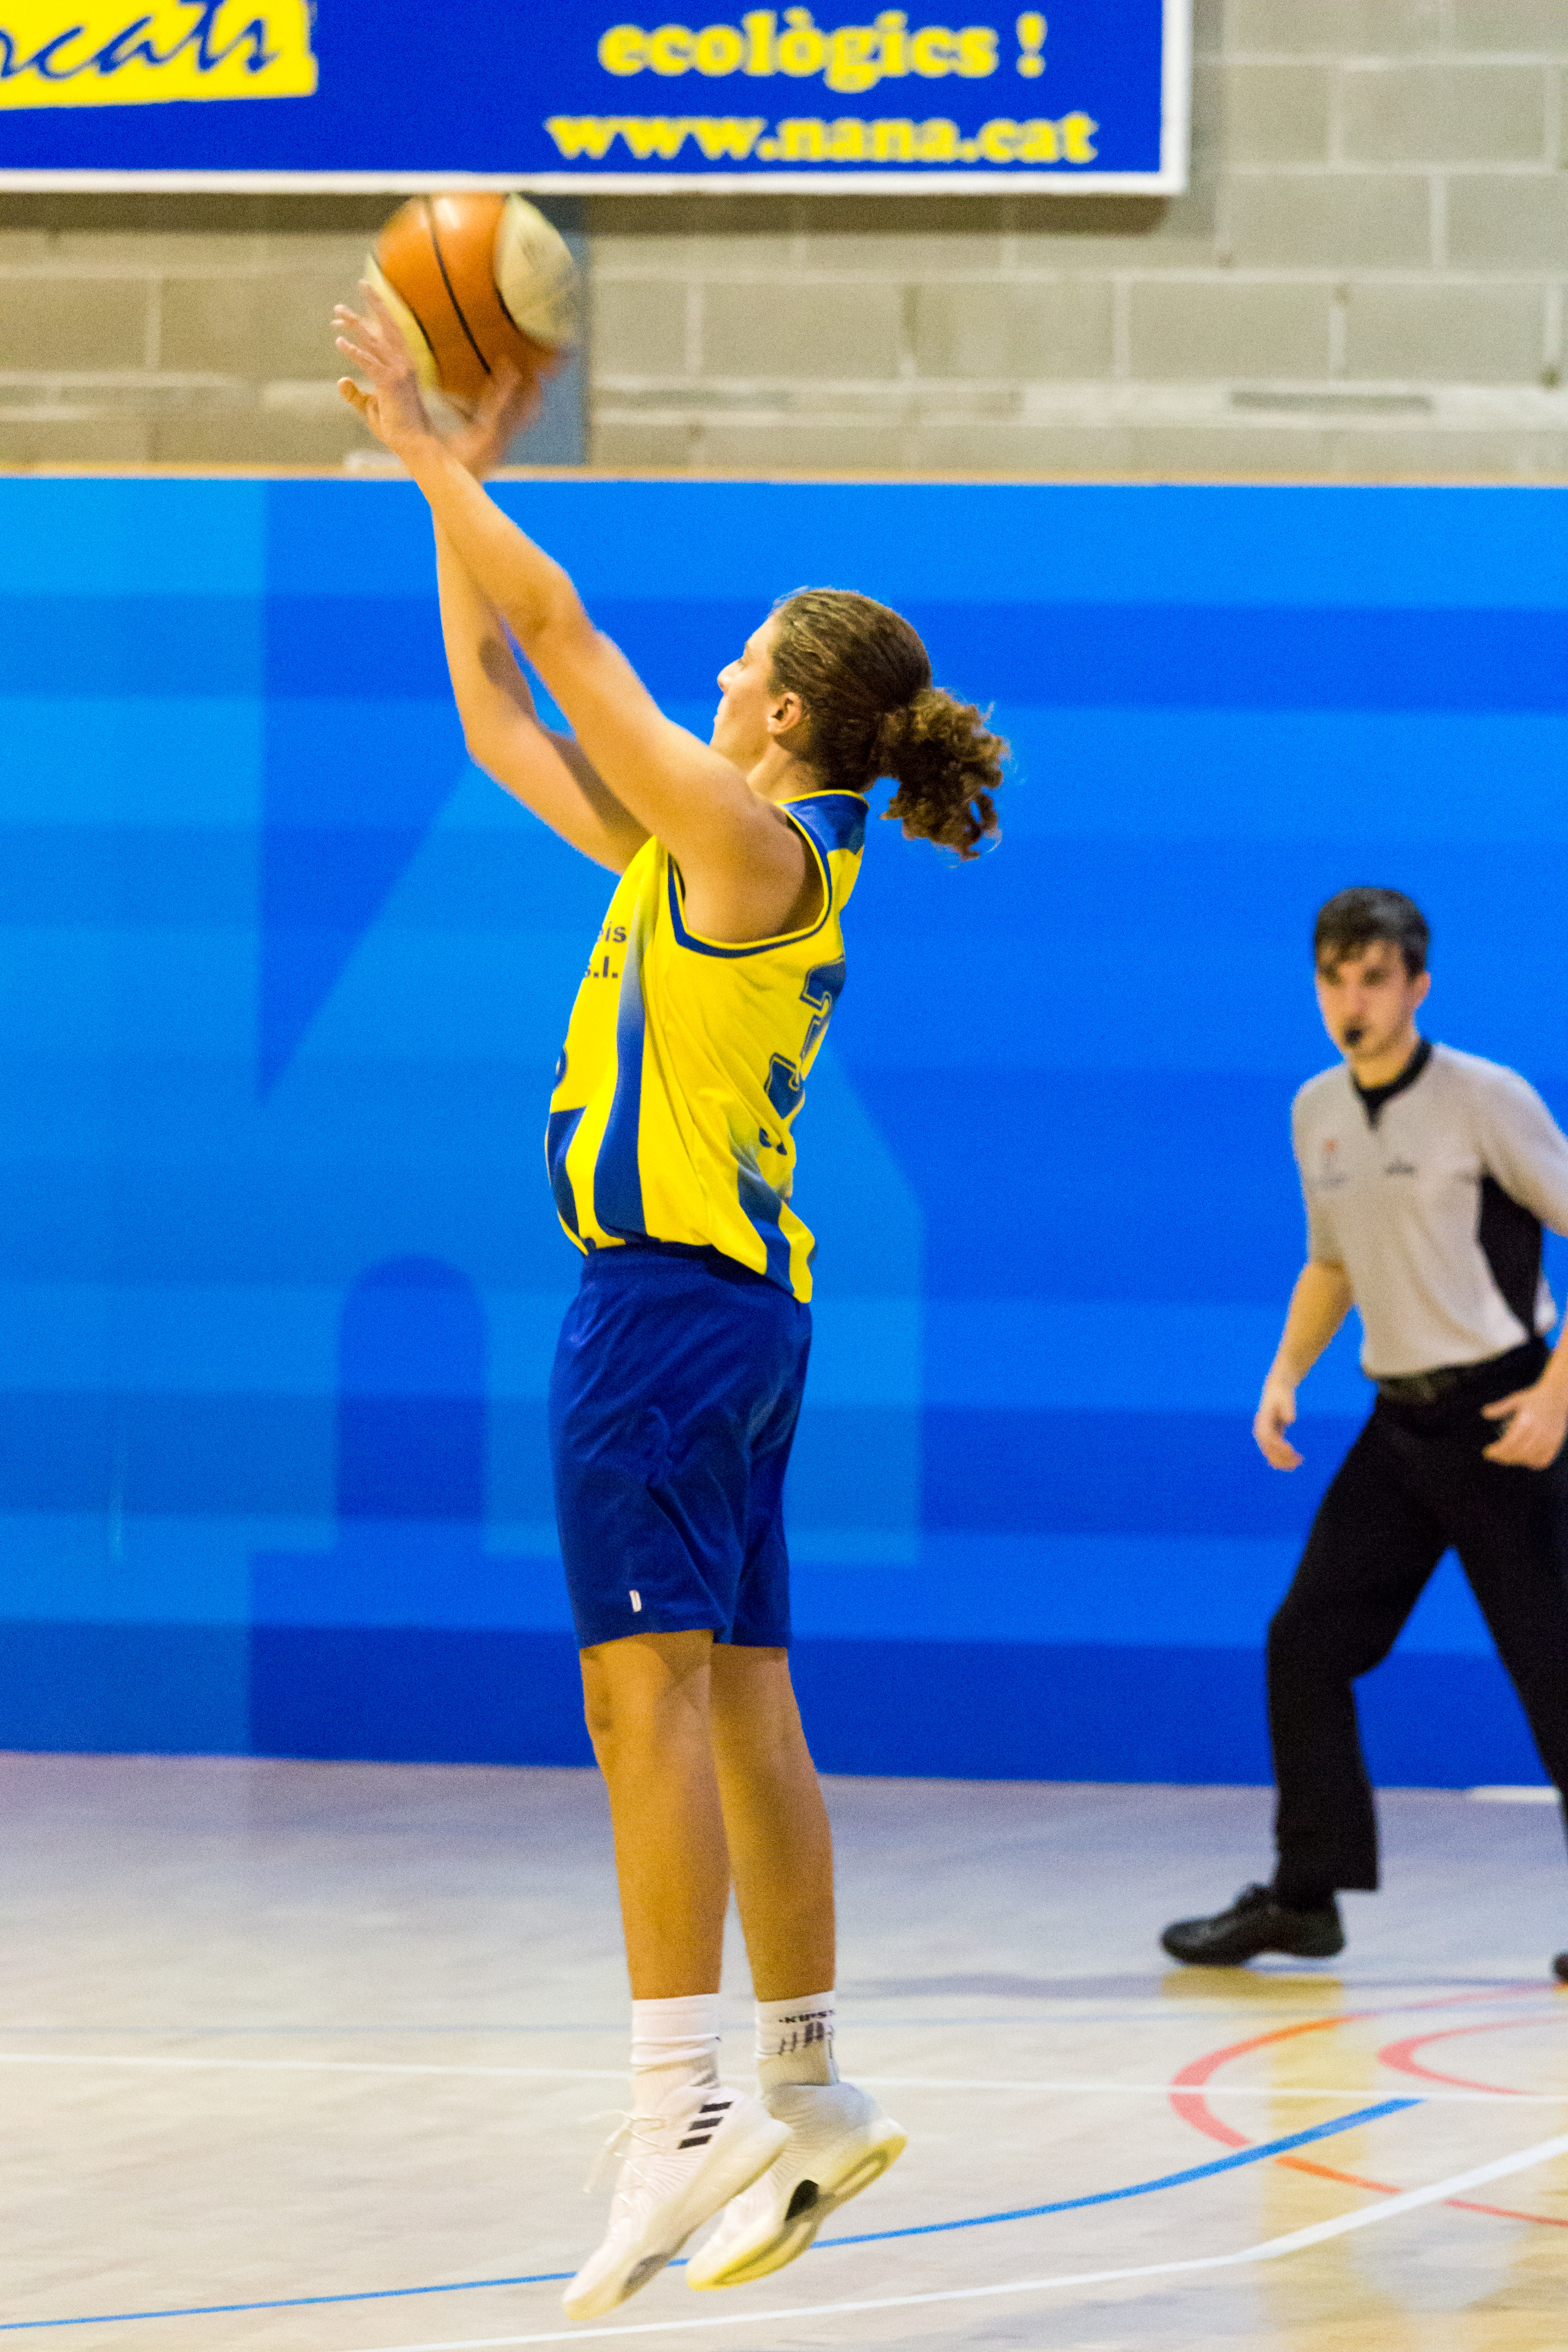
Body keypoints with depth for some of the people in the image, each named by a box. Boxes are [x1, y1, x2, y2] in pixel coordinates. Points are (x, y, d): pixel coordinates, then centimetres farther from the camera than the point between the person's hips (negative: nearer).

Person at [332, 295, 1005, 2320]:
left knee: (649, 1691, -14)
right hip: (734, 1299, 10)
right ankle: (808, 2096, 18)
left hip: (670, 1296, -10)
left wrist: (434, 453, -4)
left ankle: (681, 2111, -19)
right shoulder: (707, 848, 15)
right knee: (740, 1712, 13)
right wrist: (443, 481, 19)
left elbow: (556, 626, -12)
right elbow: (504, 724, 21)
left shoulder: (749, 843, -11)